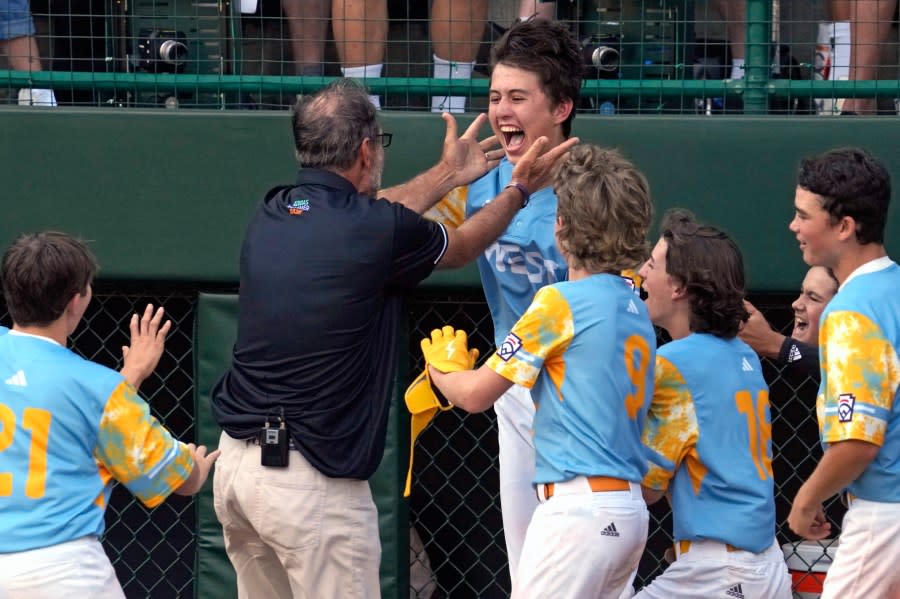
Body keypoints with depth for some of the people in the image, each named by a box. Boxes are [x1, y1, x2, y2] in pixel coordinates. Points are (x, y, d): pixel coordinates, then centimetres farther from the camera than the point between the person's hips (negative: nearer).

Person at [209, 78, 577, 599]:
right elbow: (459, 249, 11)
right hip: (313, 479, -7)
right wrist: (519, 190, 27)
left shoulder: (271, 216, 6)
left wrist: (447, 175, 38)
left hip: (236, 460, 7)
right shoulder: (378, 230, -12)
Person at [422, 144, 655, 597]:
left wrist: (441, 369, 17)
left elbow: (474, 394, -5)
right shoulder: (638, 311, 13)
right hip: (629, 509, 8)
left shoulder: (560, 303, -9)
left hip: (579, 508, -8)